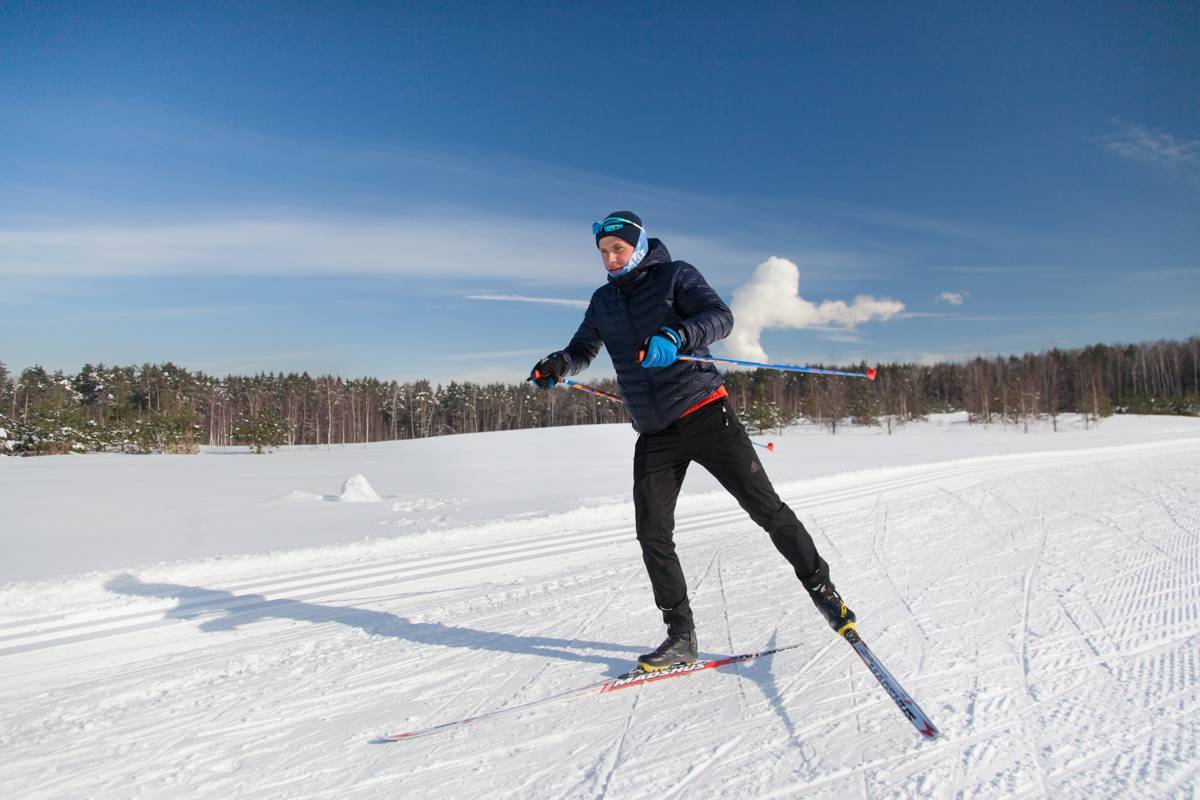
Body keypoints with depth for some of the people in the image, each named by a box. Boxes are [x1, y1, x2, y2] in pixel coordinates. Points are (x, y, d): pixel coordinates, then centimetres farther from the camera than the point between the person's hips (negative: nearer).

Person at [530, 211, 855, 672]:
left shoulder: (675, 276, -3)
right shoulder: (603, 300, 12)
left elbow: (720, 317, -16)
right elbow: (584, 348, 17)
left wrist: (676, 337, -36)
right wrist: (560, 364, -7)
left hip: (704, 414, -4)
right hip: (654, 435, 5)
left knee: (765, 507, -1)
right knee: (652, 534, -1)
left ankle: (821, 589, 19)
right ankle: (681, 635, 11)